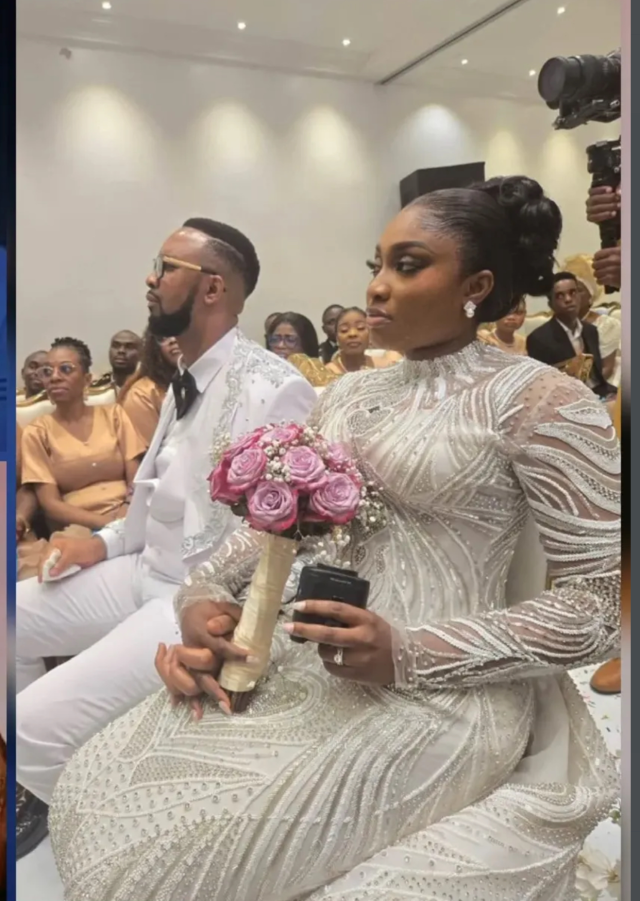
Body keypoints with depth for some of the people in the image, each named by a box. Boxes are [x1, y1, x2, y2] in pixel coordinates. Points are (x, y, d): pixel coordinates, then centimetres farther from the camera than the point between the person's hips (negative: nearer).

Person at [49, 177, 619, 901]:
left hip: (435, 696, -6)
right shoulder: (347, 393, 13)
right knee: (91, 794, -4)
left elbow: (597, 605, -11)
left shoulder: (541, 400, -9)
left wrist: (410, 654, -20)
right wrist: (205, 594, -7)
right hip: (301, 667, 7)